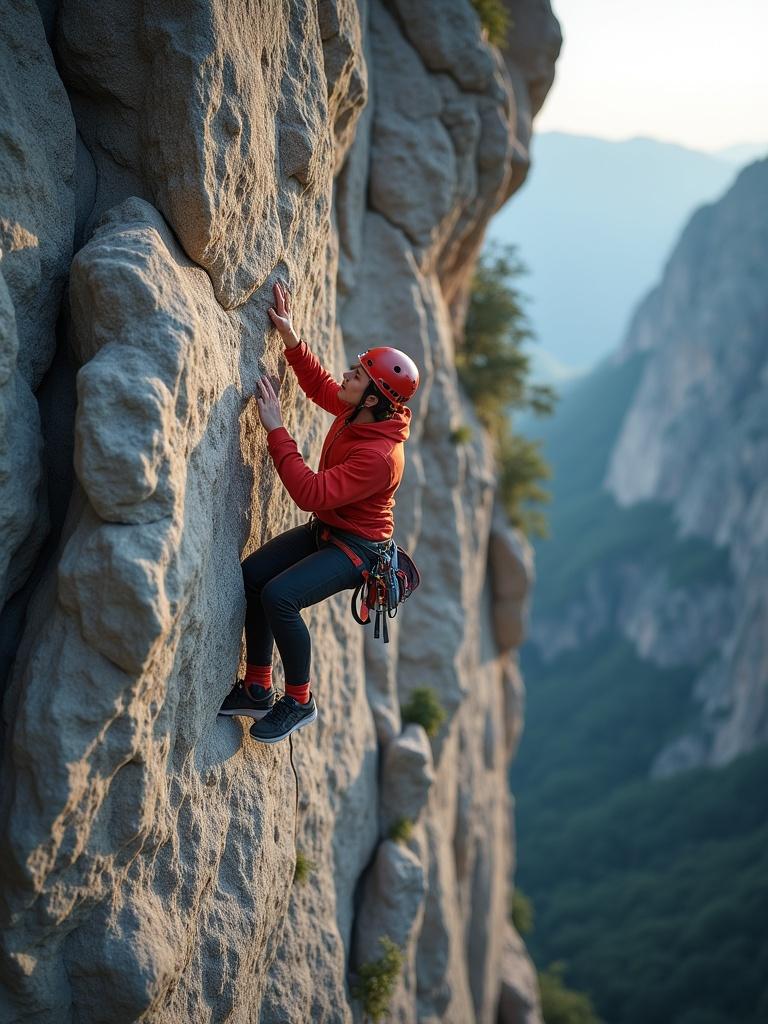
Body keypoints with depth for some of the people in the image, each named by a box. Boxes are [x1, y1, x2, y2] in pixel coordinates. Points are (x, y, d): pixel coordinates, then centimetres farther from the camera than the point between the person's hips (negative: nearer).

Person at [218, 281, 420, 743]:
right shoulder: (355, 413, -6)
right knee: (252, 575, -6)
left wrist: (276, 429, -34)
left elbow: (311, 492, -37)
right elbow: (319, 385, 16)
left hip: (356, 548, -9)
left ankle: (300, 702, -5)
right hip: (323, 530, 9)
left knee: (280, 596, -27)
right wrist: (292, 339, 2)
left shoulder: (380, 456, -33)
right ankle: (257, 690, 6)